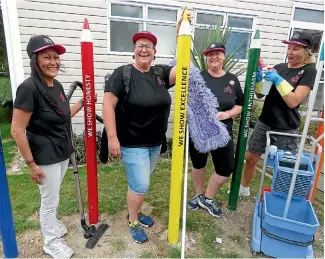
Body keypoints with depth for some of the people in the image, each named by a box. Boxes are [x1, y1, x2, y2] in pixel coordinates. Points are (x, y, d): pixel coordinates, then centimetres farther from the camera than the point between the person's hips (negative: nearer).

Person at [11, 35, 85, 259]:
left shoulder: (57, 85, 3)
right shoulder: (29, 88, -21)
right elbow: (17, 131, -20)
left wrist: (83, 102, 6)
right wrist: (31, 163, -17)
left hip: (63, 153, 7)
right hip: (45, 157, -7)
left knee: (53, 196, 25)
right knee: (50, 200, 10)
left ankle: (51, 222, 51)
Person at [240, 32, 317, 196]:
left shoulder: (309, 71, -6)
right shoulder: (279, 67, 6)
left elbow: (293, 102, -17)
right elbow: (260, 94, 6)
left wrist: (279, 80, -22)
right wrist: (258, 78, -12)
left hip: (286, 130, -4)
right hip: (264, 124, 5)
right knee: (251, 158, 13)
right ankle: (244, 188, 34)